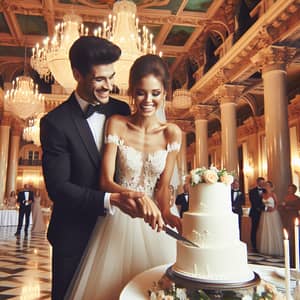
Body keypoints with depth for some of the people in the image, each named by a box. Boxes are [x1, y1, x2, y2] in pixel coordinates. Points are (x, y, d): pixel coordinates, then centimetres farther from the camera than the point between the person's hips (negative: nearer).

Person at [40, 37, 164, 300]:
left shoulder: (121, 110, 0)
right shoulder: (56, 122, -14)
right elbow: (57, 187, -19)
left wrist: (142, 200, -16)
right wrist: (111, 200, -31)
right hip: (74, 235, -3)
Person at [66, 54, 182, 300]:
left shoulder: (172, 133, -4)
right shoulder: (116, 124, -8)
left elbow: (163, 185, -2)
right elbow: (106, 181, -12)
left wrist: (166, 213, -23)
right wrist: (133, 197, -32)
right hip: (119, 219, -1)